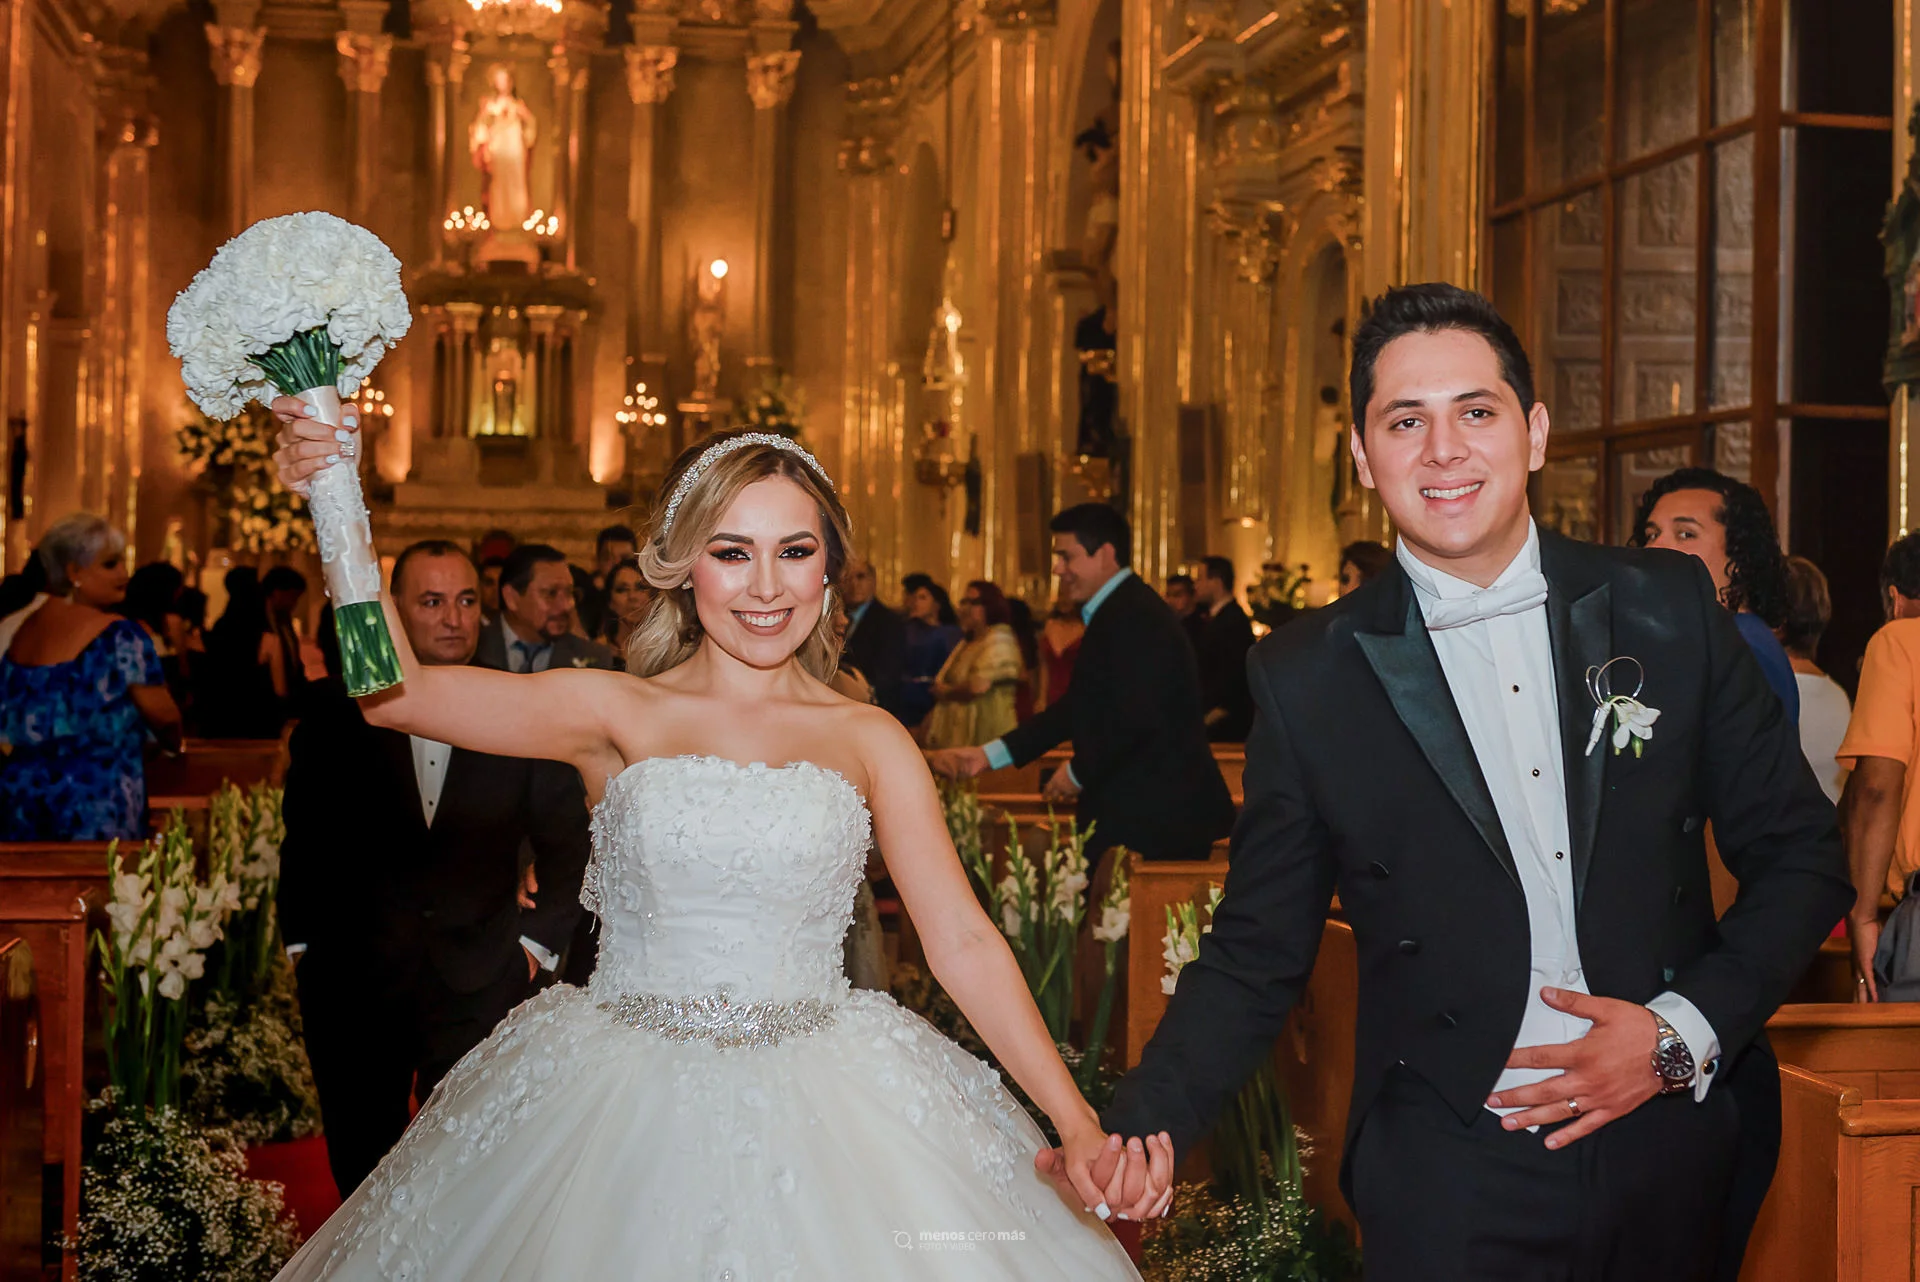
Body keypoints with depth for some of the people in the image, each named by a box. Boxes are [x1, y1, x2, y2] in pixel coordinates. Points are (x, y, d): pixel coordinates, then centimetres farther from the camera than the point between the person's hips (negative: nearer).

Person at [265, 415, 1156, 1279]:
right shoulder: (615, 716, 0)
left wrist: (1078, 1125, -8)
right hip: (623, 1110, -1)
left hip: (818, 1112, 1)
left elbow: (960, 943, -1)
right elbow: (398, 694, -12)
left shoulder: (869, 742, 4)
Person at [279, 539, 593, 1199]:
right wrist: (304, 942, 3)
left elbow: (568, 843, 8)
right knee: (361, 1171, 12)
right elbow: (305, 838, 7)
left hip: (480, 987, -1)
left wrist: (538, 942, 2)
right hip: (355, 982, 1)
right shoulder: (337, 711, 2)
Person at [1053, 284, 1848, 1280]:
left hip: (1669, 1153, 2)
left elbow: (1800, 857, 4)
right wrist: (1142, 1125, -17)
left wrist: (1684, 1031, -10)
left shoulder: (1669, 607, -1)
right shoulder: (1307, 677, -4)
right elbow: (1256, 955, -2)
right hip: (1447, 1185, -2)